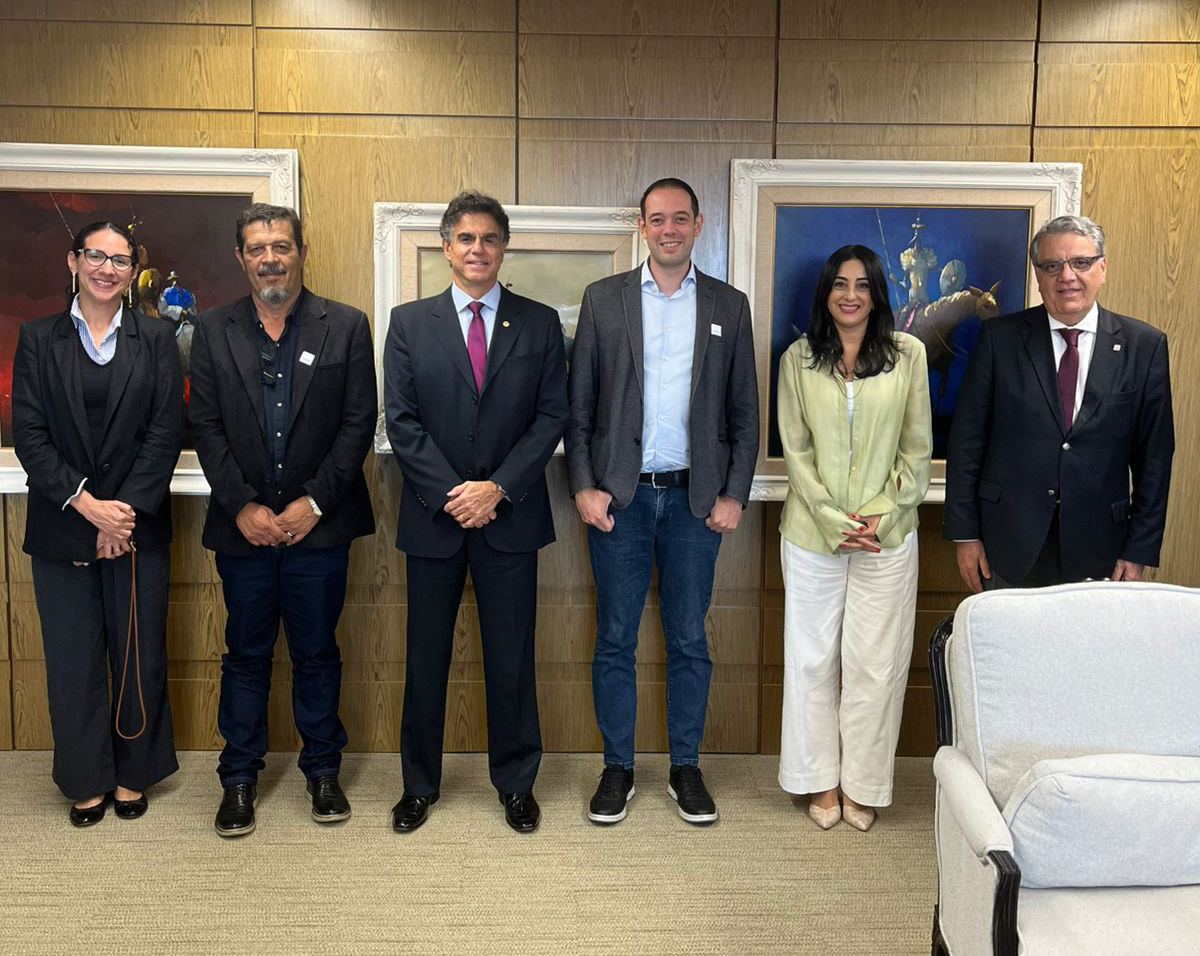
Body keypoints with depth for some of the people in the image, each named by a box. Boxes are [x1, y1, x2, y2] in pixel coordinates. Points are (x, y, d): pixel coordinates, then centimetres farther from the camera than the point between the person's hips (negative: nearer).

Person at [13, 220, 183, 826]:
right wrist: (85, 503, -15)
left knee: (139, 655, 8)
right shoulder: (38, 339, 4)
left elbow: (165, 432, -3)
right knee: (73, 658, 8)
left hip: (138, 526, 0)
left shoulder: (156, 340, 4)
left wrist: (125, 510, -12)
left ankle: (134, 774, 25)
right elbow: (29, 434, -3)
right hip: (61, 527, 0)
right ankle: (87, 780, 24)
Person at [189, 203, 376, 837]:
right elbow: (206, 428, 2)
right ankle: (239, 777, 24)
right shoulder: (213, 331, 6)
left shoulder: (346, 327, 1)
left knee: (317, 653, 9)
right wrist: (243, 506, -8)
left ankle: (322, 770, 25)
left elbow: (359, 423, -3)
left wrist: (313, 502, -10)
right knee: (246, 654, 11)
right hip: (243, 524, 1)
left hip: (318, 523, -1)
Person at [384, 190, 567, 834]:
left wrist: (498, 487, -12)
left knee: (511, 657, 8)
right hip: (433, 516, 0)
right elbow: (401, 420, -2)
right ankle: (419, 784, 26)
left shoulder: (539, 323, 5)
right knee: (426, 657, 10)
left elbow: (552, 415, -1)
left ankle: (515, 783, 24)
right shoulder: (408, 323, 4)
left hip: (510, 515, 0)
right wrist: (451, 493, -12)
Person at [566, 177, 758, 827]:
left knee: (689, 640, 8)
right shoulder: (603, 299, 5)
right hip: (618, 497, 0)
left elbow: (745, 412, 7)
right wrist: (583, 486, -5)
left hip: (695, 497, 1)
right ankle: (617, 769, 20)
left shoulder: (729, 306, 7)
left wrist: (734, 494, -1)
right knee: (615, 639, 6)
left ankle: (686, 769, 23)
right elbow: (578, 404, 3)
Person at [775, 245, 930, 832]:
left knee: (876, 664, 5)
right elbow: (795, 450, 0)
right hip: (812, 534, 1)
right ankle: (822, 782, 24)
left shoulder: (908, 355, 1)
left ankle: (862, 786, 21)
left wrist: (881, 516, -9)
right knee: (813, 658, 8)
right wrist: (833, 520, -10)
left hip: (887, 536, 0)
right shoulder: (798, 359, 2)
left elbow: (917, 448, 2)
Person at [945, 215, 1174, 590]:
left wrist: (1139, 550, 0)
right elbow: (967, 439, -1)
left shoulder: (1145, 345, 1)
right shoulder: (1000, 337, -2)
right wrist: (965, 534, -3)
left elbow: (1154, 455, 2)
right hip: (1009, 546, 0)